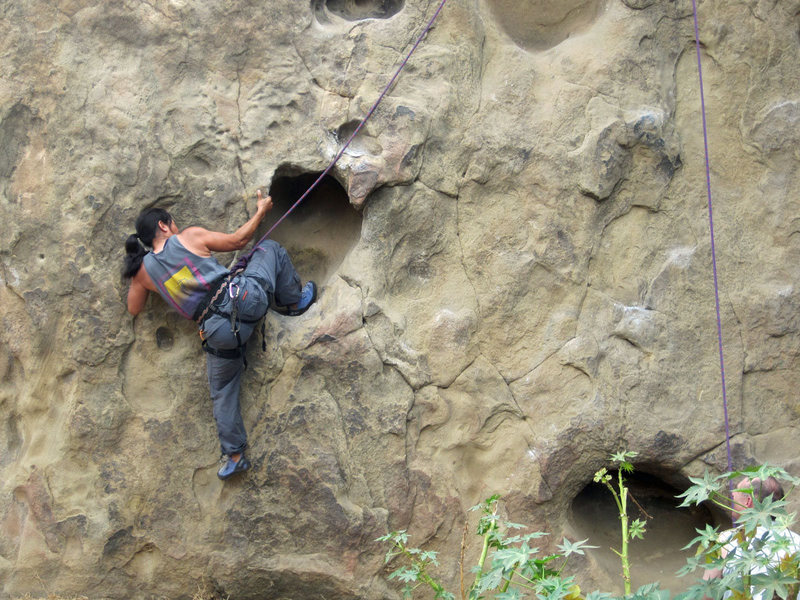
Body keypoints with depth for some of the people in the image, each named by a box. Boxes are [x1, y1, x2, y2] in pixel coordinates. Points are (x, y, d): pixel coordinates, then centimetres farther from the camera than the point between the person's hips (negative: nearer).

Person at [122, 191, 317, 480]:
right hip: (246, 299, -2)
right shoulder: (190, 236, 1)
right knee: (270, 249, 23)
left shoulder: (145, 271, 10)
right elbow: (237, 240, 10)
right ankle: (295, 301, 37)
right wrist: (261, 210, 23)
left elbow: (134, 309, 24)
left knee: (223, 394, 21)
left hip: (218, 333, 3)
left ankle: (235, 456, 23)